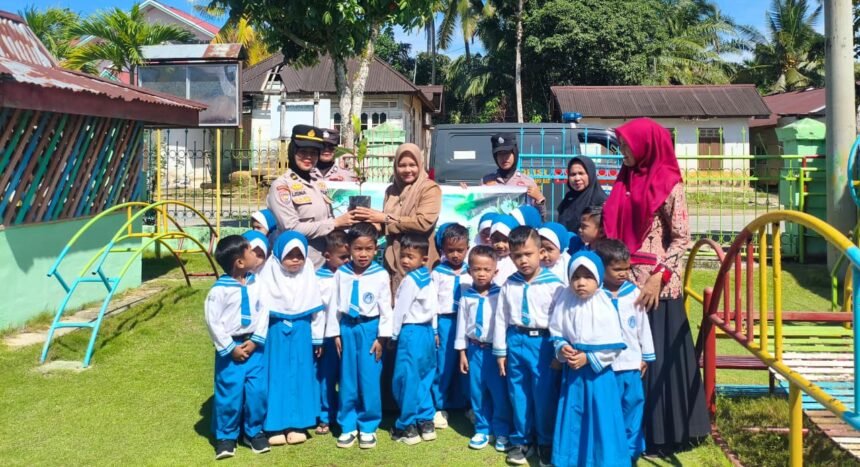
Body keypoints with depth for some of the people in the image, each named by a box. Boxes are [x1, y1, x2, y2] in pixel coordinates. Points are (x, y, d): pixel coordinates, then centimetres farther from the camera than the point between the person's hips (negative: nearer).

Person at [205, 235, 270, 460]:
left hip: (253, 345, 4)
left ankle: (254, 432, 24)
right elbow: (212, 321, -12)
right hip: (230, 347, -4)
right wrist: (229, 348, -10)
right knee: (229, 392, 2)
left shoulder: (256, 283, 0)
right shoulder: (220, 289, -14)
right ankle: (226, 436, 19)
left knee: (258, 391, 4)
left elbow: (263, 312, 4)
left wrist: (256, 340, -5)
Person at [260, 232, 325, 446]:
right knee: (278, 377, 3)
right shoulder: (270, 275, -6)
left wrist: (318, 338, 8)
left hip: (302, 331, 2)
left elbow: (317, 309, 7)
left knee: (300, 377, 7)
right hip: (276, 331, -2)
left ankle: (297, 424, 16)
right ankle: (276, 426, 11)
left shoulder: (309, 277, 1)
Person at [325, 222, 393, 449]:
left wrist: (382, 337, -5)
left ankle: (368, 427, 17)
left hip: (370, 328, -2)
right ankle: (348, 426, 21)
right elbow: (334, 304, 5)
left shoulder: (381, 275, -7)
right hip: (347, 328, 2)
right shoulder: (341, 273, 0)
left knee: (369, 381, 2)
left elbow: (385, 308, -4)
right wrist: (335, 334, 5)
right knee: (347, 380, 9)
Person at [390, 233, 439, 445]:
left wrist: (394, 334, -4)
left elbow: (401, 310, -13)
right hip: (427, 332, 9)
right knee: (422, 379, 16)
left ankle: (407, 427, 8)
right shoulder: (428, 278, 9)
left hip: (411, 333, -9)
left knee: (407, 380, 0)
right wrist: (434, 331, 21)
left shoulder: (409, 280, -15)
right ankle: (426, 423, 21)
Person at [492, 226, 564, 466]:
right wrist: (500, 351, 8)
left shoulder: (553, 284, -9)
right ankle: (521, 440, 28)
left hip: (543, 343, -3)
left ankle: (546, 443, 22)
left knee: (545, 395, 4)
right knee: (519, 395, 12)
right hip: (516, 342, 4)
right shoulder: (509, 284, 3)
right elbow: (500, 318, 8)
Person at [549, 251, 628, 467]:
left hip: (599, 372, -3)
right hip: (572, 370, 3)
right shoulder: (565, 302, -6)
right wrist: (562, 348, -12)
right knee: (572, 416, 13)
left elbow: (614, 346, -13)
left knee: (601, 417, 4)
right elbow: (556, 332, 6)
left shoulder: (604, 306, -15)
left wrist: (589, 358, -17)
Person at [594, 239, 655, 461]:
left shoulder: (634, 293, 0)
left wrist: (646, 356, 12)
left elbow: (643, 326, 8)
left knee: (632, 406, 12)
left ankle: (630, 450, 27)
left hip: (631, 363, 3)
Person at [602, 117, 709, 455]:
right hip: (624, 282, 6)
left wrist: (658, 277, -18)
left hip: (655, 286, -6)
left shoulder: (668, 184, -7)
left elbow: (681, 238, -10)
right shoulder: (625, 181, 12)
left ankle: (662, 433, 16)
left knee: (656, 356, 2)